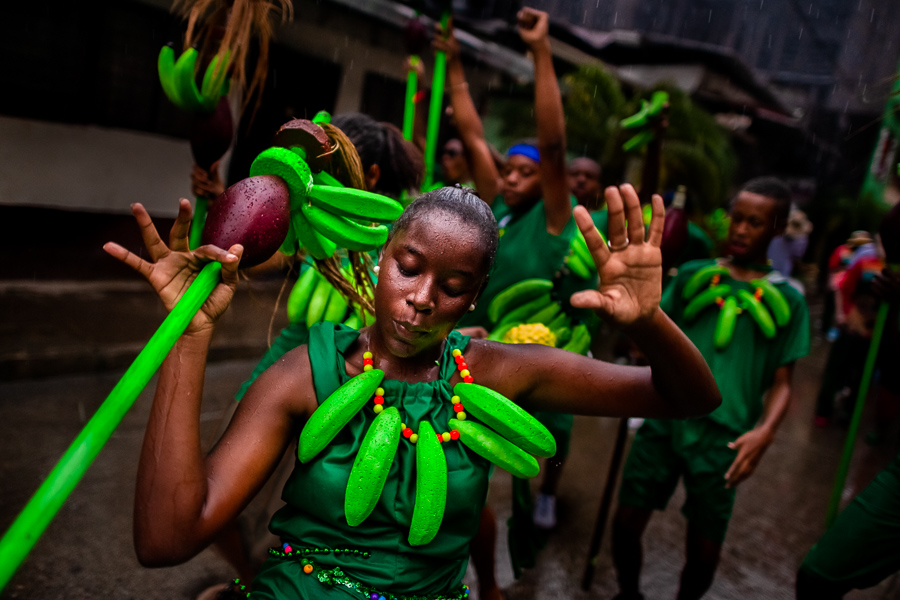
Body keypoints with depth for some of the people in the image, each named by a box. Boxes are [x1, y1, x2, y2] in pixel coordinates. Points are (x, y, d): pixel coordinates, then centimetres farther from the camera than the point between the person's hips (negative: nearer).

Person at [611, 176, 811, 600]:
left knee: (704, 551, 4)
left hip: (722, 437, -1)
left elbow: (781, 383, 4)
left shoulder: (787, 300, 5)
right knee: (626, 522, 4)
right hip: (664, 420, 2)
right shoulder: (693, 274, 10)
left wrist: (765, 431, -14)